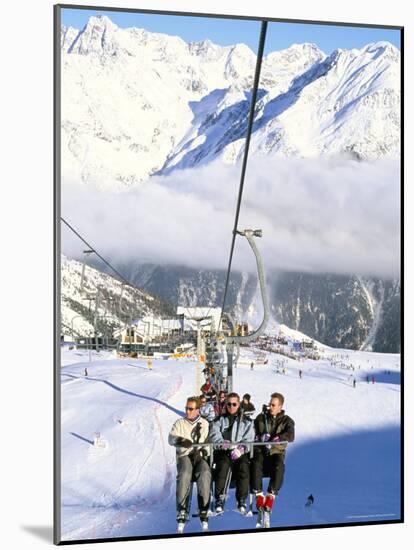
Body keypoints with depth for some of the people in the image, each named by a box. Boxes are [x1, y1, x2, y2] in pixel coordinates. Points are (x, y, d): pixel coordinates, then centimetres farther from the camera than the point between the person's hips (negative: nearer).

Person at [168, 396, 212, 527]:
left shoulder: (204, 424, 16)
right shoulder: (179, 423, 15)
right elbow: (171, 438, 1)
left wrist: (204, 450, -10)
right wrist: (180, 440, -21)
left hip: (200, 456, 0)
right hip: (184, 456, 0)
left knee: (205, 473, -33)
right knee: (184, 474, -33)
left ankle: (203, 509, -30)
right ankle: (182, 509, -31)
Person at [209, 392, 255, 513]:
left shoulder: (247, 421, 16)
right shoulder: (219, 420, 17)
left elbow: (249, 439, 3)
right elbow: (214, 434, 0)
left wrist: (240, 449, -18)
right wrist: (222, 442, -22)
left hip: (240, 453, 0)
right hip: (223, 452, 0)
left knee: (243, 467, -31)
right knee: (223, 465, -33)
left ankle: (242, 501, -26)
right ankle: (219, 500, -31)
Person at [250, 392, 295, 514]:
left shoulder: (287, 421, 9)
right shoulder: (261, 418, 15)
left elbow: (290, 436, -9)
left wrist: (277, 438, -24)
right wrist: (259, 437, -13)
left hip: (276, 452, -1)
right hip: (260, 451, 1)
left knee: (279, 466, -35)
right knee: (256, 464, -34)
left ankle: (271, 496, -28)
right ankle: (259, 495, -26)